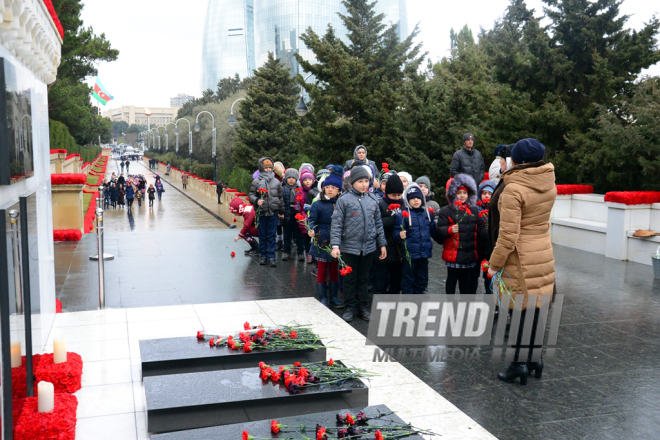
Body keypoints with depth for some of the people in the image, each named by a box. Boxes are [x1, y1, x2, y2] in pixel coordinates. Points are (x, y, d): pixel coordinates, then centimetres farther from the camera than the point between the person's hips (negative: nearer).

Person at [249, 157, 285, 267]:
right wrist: (256, 200, -21)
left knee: (272, 236, 2)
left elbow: (280, 198, 14)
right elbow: (251, 196, 1)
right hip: (261, 213, -1)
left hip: (273, 213, 1)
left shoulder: (276, 182, 8)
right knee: (262, 236, 7)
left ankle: (271, 257, 6)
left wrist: (281, 212, 16)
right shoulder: (256, 182, 1)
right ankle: (263, 256, 18)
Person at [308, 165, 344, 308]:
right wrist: (311, 230, -29)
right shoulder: (318, 205, -7)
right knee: (322, 270, 7)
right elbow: (312, 220, -10)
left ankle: (333, 296, 26)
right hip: (322, 242, -3)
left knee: (334, 270, 14)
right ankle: (323, 298, 17)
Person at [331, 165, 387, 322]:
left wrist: (382, 244, 10)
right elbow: (336, 224, -9)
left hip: (369, 247, 3)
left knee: (364, 279, 14)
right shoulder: (344, 200, -7)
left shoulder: (372, 200, 6)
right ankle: (350, 308, 20)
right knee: (350, 279, 8)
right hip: (349, 246, -3)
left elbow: (378, 223, 12)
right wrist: (335, 245, -16)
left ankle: (363, 306, 25)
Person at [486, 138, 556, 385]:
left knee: (519, 312, 3)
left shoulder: (513, 190, -20)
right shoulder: (549, 184, 1)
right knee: (536, 309, 16)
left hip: (520, 259, -7)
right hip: (544, 252, 7)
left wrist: (494, 265, -11)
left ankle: (520, 364, 10)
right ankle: (535, 360, 26)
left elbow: (508, 235, -21)